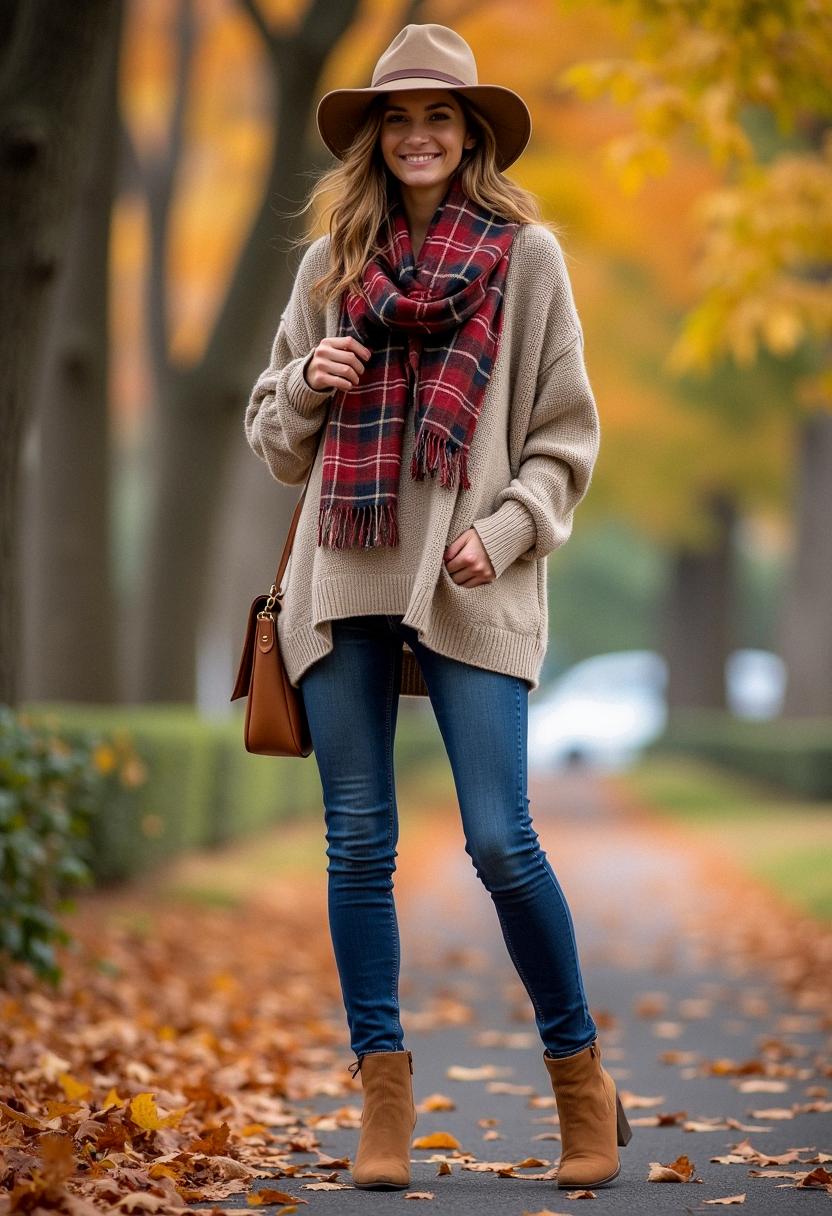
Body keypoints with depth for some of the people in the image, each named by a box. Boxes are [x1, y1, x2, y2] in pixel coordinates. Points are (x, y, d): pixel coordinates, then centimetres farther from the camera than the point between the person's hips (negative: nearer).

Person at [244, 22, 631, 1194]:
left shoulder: (526, 254, 4)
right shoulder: (332, 262, 12)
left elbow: (566, 434, 5)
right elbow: (274, 435, 18)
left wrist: (502, 532, -10)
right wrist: (309, 382, -3)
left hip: (471, 585, -3)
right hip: (343, 580, 3)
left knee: (500, 841, -9)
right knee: (359, 844, 3)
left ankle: (583, 1081, 8)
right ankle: (384, 1097, 11)